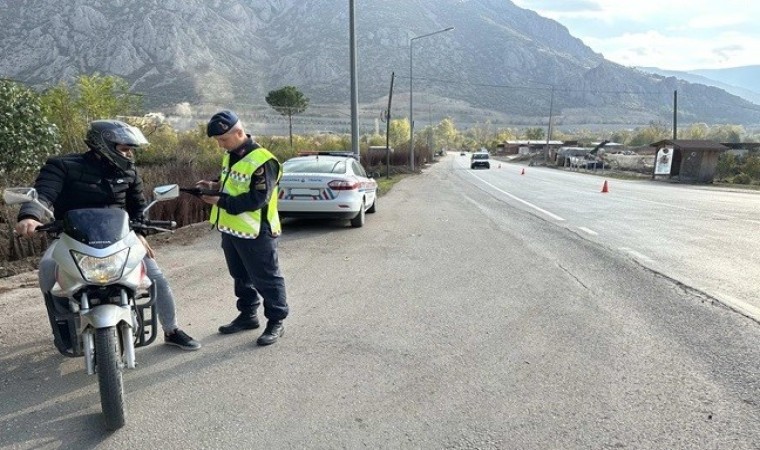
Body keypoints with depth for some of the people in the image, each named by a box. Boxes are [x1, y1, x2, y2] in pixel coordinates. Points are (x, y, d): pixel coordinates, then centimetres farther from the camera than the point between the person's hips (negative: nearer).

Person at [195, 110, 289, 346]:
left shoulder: (262, 161, -21)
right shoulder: (231, 156, 9)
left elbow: (257, 199, -25)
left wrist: (222, 201, -23)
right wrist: (216, 185, 3)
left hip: (255, 233, -9)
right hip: (231, 229, 9)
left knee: (265, 279, 2)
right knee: (241, 276, 20)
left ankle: (276, 322, 15)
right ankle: (247, 315, 36)